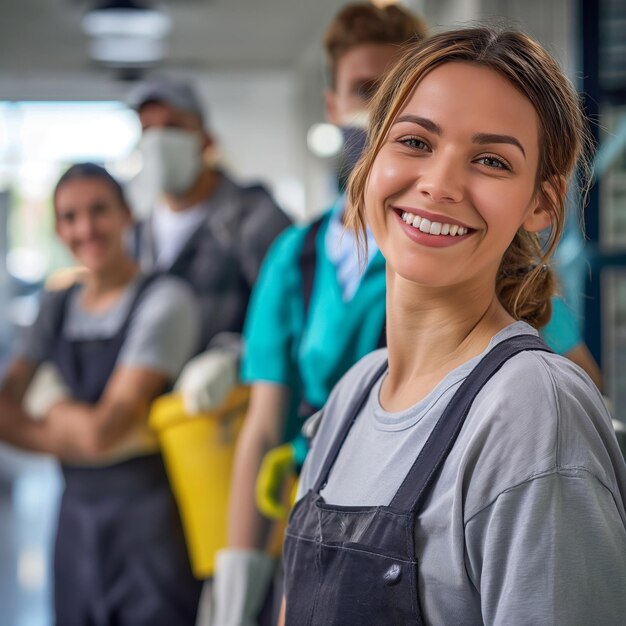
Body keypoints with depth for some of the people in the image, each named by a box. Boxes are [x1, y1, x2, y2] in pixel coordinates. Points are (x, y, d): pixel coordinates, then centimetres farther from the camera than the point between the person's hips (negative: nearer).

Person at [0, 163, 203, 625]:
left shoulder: (164, 300, -9)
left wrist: (56, 414, 3)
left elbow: (104, 429, -12)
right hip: (78, 513, 6)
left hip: (150, 512, -6)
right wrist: (77, 428, -10)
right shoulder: (57, 306, 10)